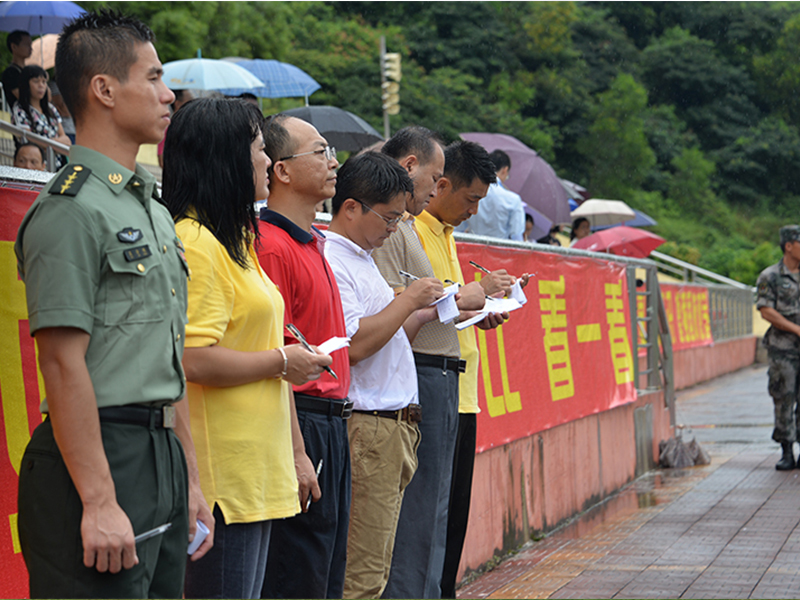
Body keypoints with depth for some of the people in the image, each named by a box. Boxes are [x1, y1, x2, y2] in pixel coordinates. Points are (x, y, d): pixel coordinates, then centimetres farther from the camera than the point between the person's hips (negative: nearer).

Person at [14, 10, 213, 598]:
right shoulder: (72, 209, -12)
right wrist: (99, 503, -21)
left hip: (162, 455, 9)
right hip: (100, 459, -9)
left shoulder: (155, 211, 18)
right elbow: (63, 363, -18)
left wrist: (190, 479, 18)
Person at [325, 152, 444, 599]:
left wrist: (428, 314, 12)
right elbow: (354, 344, -20)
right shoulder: (329, 262, -12)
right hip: (365, 431, -10)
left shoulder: (362, 259, 20)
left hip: (394, 427, 10)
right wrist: (408, 300, -11)